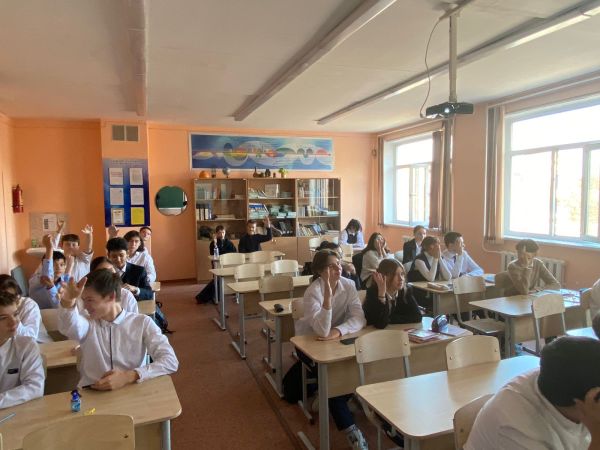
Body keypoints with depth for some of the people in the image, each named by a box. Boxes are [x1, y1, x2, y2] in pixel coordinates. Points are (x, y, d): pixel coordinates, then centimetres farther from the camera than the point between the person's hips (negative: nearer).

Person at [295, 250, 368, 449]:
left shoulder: (348, 285, -12)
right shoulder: (313, 292, -26)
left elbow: (359, 318, -21)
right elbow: (322, 331, -38)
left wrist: (338, 331, -38)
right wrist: (328, 295, -45)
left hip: (339, 338, 4)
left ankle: (327, 401, 9)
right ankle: (350, 429, -13)